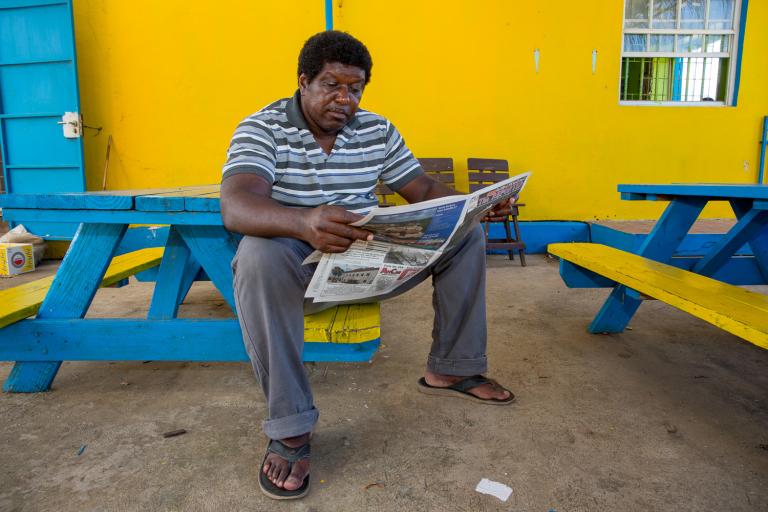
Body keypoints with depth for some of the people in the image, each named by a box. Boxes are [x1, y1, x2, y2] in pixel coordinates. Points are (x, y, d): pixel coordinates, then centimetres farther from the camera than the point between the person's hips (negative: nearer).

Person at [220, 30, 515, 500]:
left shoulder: (379, 131, 4)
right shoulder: (261, 129, -11)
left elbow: (425, 189, 6)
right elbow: (236, 207, -29)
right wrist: (303, 223, -50)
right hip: (298, 265, -4)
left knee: (465, 235, -4)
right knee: (259, 256, -39)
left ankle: (450, 370, 5)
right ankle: (290, 428, -28)